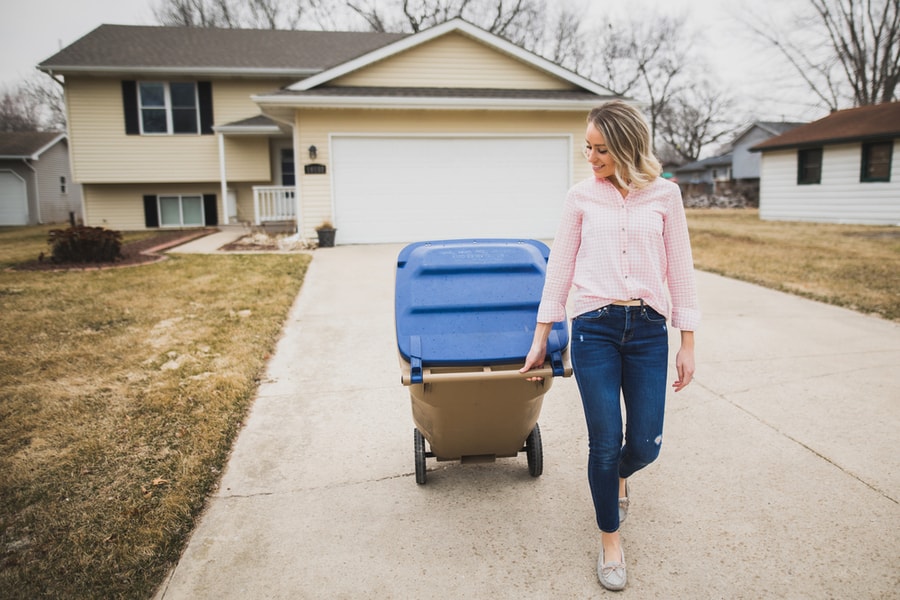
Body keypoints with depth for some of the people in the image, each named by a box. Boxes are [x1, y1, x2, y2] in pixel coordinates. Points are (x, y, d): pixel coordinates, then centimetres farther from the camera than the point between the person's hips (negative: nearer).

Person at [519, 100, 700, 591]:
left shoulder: (664, 194, 4)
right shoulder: (581, 196, 4)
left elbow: (680, 269, 6)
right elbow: (559, 268, 7)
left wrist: (687, 344, 3)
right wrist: (539, 339, 8)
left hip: (648, 329, 1)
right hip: (594, 327, -1)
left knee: (645, 444, 3)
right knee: (606, 442, 0)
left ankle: (618, 475, 42)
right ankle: (610, 541, 23)